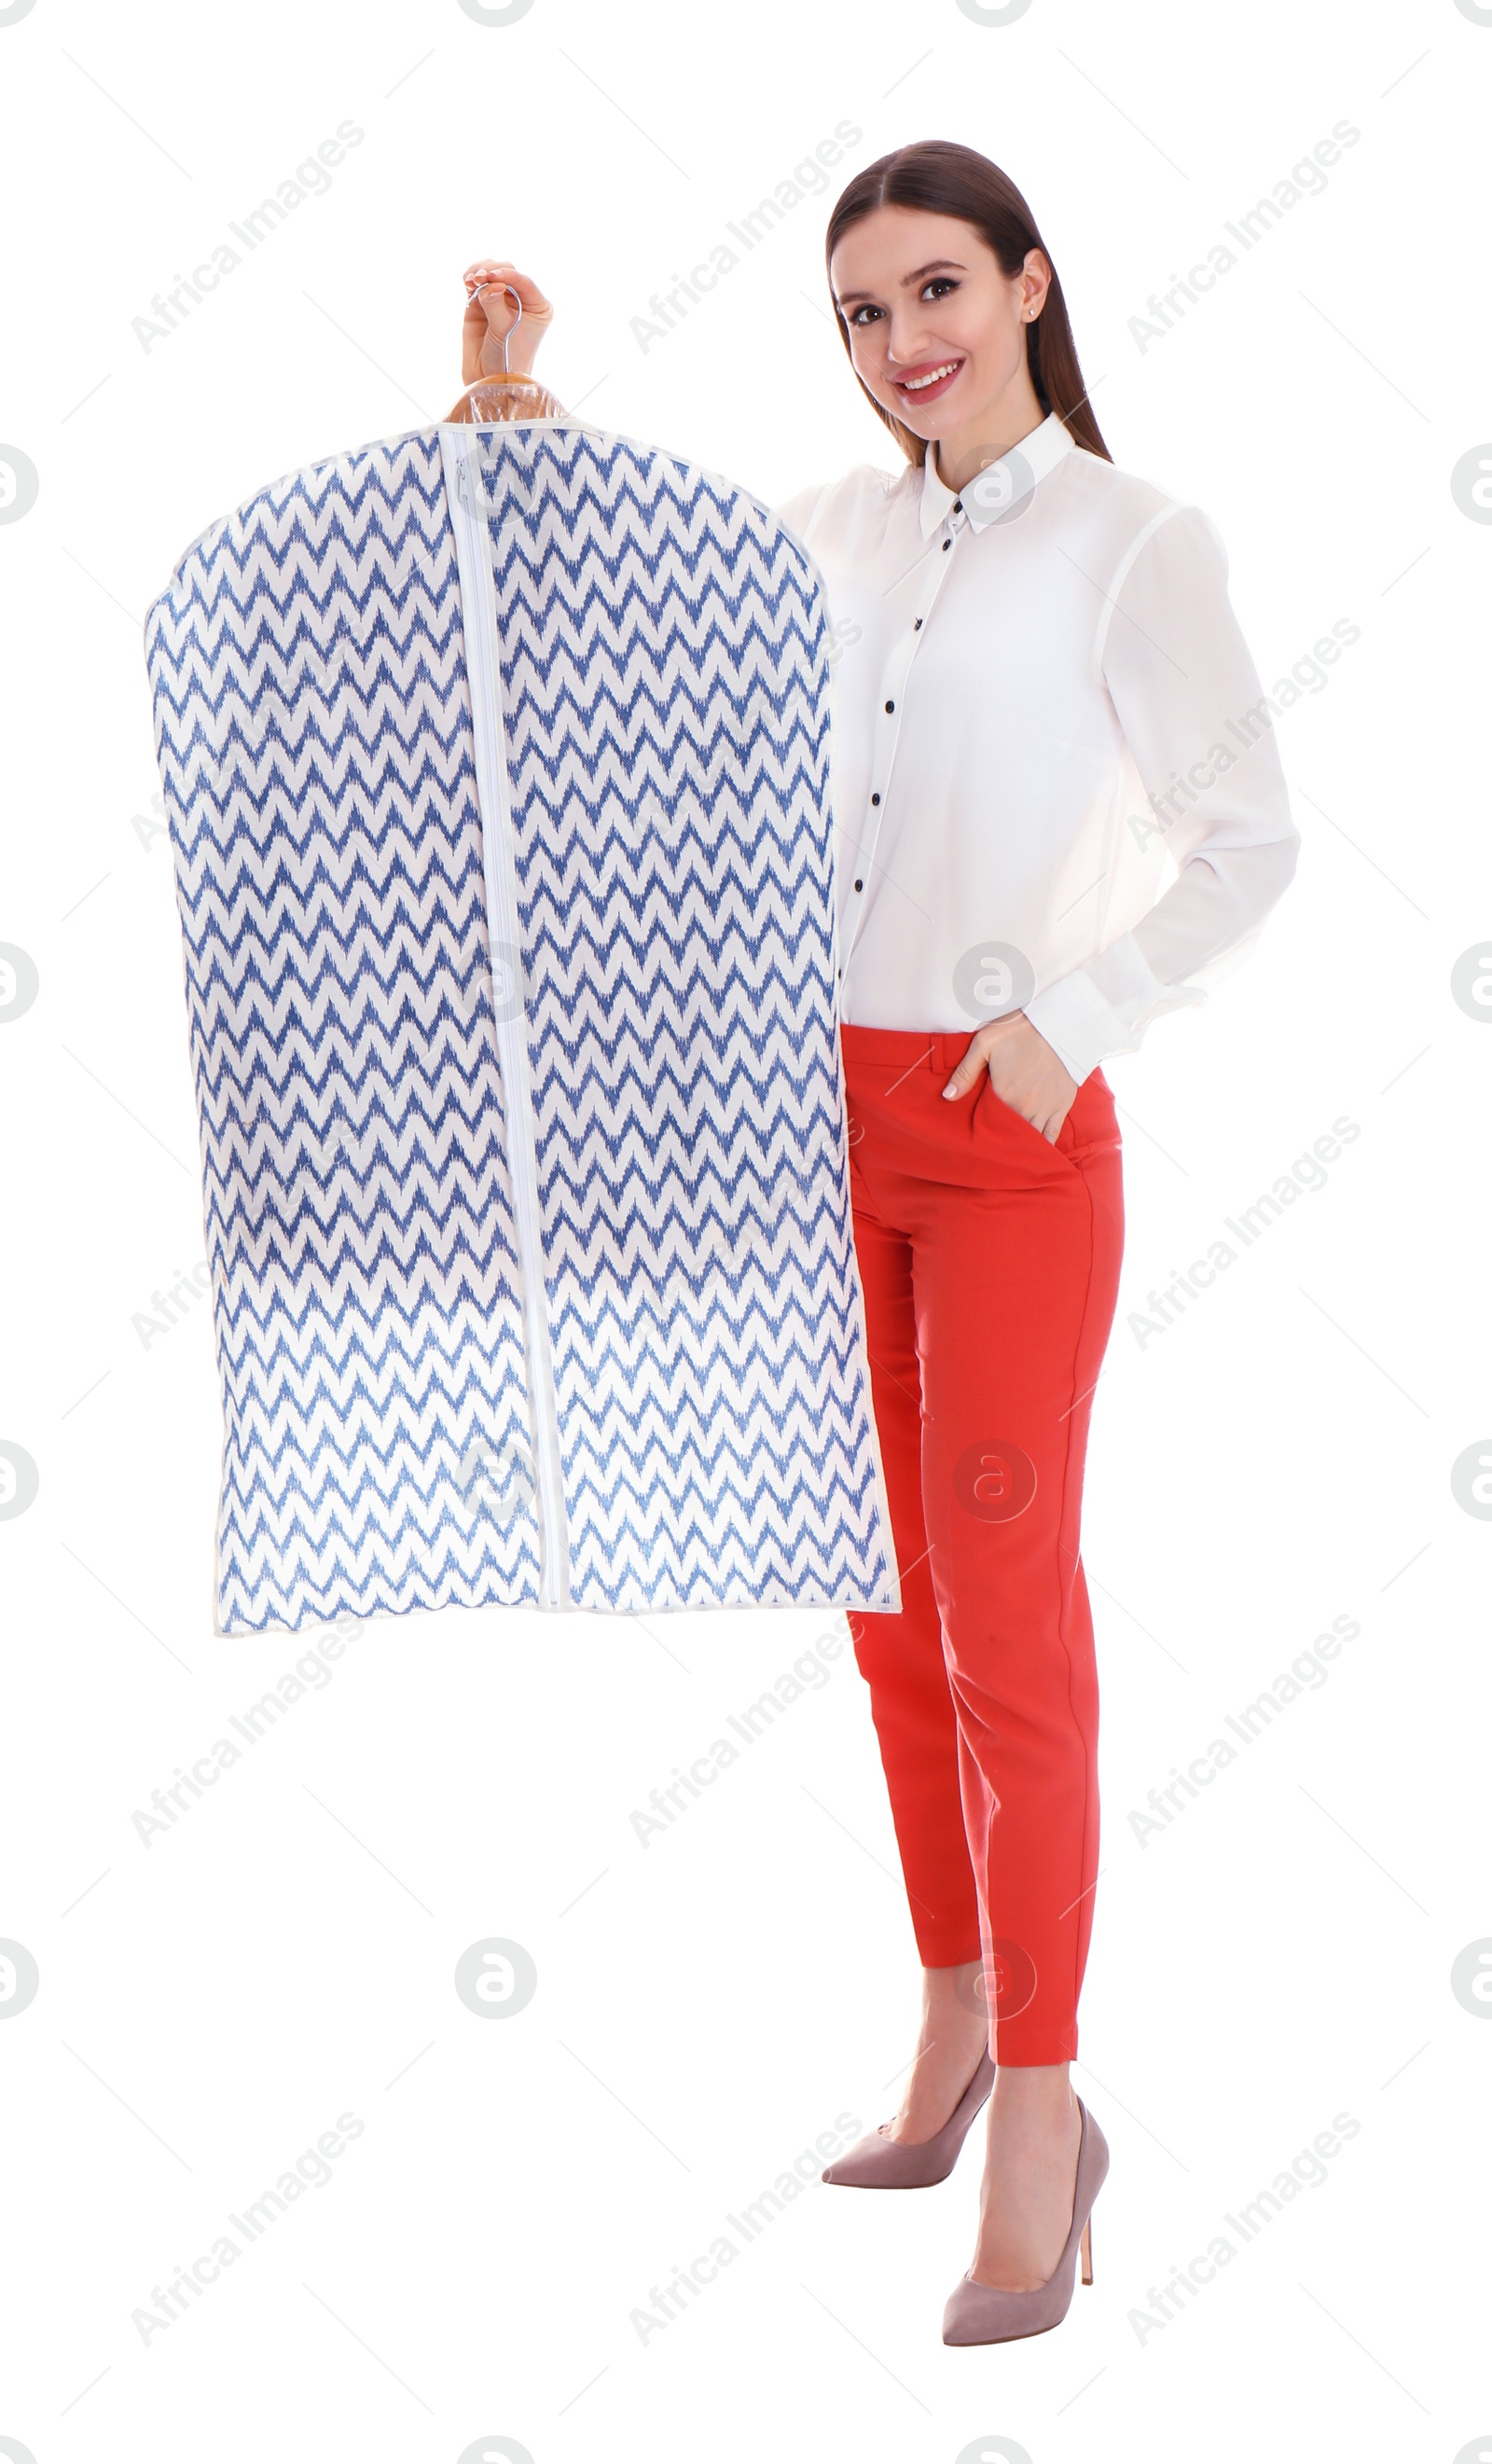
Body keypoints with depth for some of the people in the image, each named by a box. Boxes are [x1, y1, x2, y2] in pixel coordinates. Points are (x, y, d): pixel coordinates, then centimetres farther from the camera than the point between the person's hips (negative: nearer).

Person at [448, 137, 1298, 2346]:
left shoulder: (1134, 544, -3)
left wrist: (1076, 1024, -15)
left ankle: (1039, 2115, 3)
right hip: (814, 1106, 5)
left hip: (1008, 1127, -5)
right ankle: (952, 2033, 27)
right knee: (890, 1603, 12)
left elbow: (1249, 844, -7)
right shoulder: (831, 527, 11)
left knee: (1004, 1612, -6)